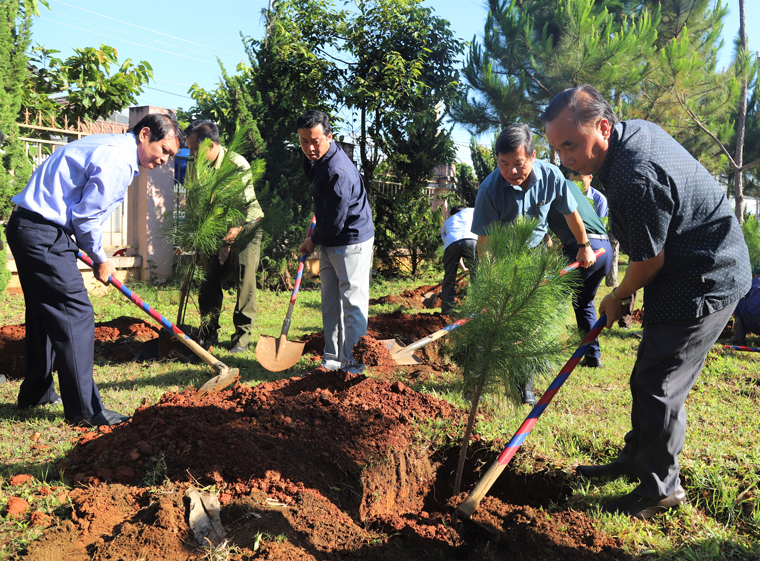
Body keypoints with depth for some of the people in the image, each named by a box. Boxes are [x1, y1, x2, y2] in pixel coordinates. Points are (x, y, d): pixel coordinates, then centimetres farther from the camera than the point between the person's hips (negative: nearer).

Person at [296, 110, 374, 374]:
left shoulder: (337, 172, -26)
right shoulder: (316, 160, 4)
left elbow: (335, 223, -22)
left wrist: (313, 240, -5)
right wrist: (315, 237, 17)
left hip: (352, 243, -10)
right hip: (330, 243, 10)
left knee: (353, 303, -3)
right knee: (330, 303, 14)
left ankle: (353, 362, 4)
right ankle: (332, 358, 23)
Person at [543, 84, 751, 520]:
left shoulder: (636, 179, -31)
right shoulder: (636, 129, 2)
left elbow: (649, 261, -20)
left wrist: (618, 298, 0)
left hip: (703, 283, -11)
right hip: (704, 273, 11)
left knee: (659, 385, -4)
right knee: (648, 378, 18)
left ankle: (662, 489, 12)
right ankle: (636, 458, 34)